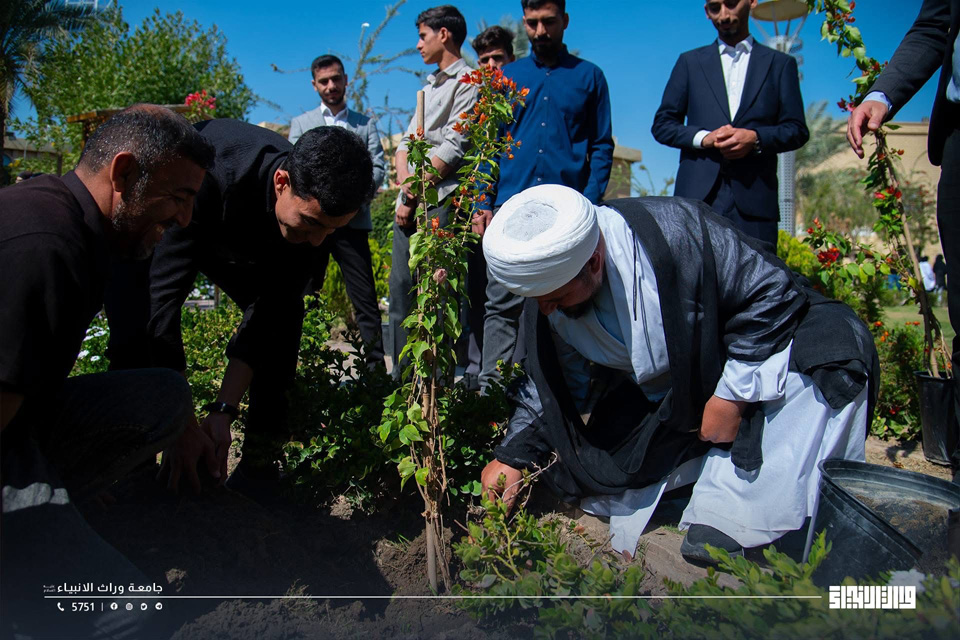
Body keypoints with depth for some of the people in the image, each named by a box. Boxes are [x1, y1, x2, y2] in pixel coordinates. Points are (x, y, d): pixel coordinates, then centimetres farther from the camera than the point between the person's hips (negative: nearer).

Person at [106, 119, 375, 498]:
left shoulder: (316, 204, -28)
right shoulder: (204, 180, -44)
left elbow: (268, 310, -25)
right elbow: (162, 301, -43)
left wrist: (223, 410, -30)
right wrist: (182, 424, -42)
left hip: (235, 241, 4)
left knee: (284, 314, -13)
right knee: (136, 335, -25)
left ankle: (260, 465, -4)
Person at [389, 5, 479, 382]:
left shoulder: (468, 82, -1)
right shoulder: (428, 88, 26)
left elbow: (453, 149, -11)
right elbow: (405, 143, 18)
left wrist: (413, 193, -9)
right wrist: (405, 188, 0)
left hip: (441, 204, -8)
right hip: (410, 205, 8)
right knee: (401, 290, 6)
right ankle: (401, 376, 13)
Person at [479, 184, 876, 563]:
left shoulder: (676, 234, -33)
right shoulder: (547, 291, -13)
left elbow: (770, 293, -25)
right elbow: (550, 383, 1)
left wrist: (732, 394, -25)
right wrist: (514, 456, -3)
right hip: (656, 407, 4)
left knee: (834, 343, -34)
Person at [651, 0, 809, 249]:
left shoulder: (781, 64, 16)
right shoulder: (690, 62, 17)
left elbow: (797, 130, 11)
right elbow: (662, 124, 12)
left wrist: (755, 138, -10)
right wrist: (703, 137, -7)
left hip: (754, 200, 0)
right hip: (697, 197, 0)